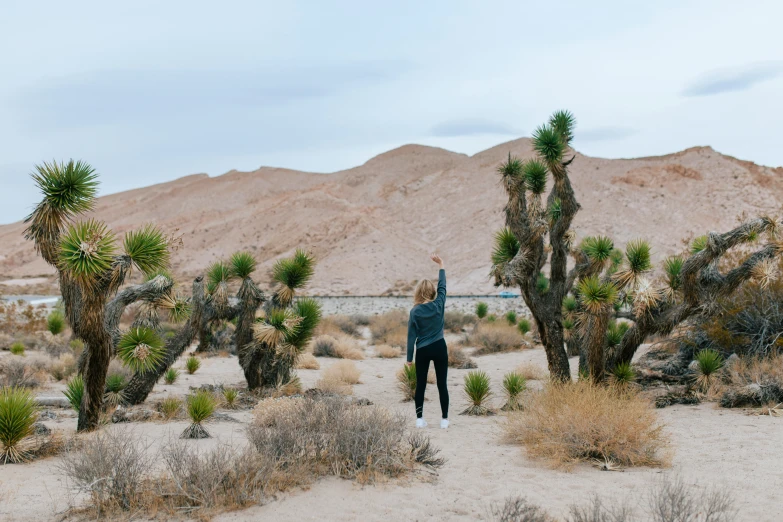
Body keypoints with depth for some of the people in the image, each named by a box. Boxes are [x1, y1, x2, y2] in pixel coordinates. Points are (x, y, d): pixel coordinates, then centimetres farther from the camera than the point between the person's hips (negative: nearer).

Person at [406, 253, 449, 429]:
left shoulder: (415, 311, -9)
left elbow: (412, 336, -7)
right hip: (440, 349, 1)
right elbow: (442, 287, 10)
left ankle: (419, 419, 11)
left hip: (423, 351, -1)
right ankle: (444, 419, 8)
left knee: (420, 385, 9)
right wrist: (441, 265, 19)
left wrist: (409, 358, 1)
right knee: (442, 384, 6)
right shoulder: (439, 304, -7)